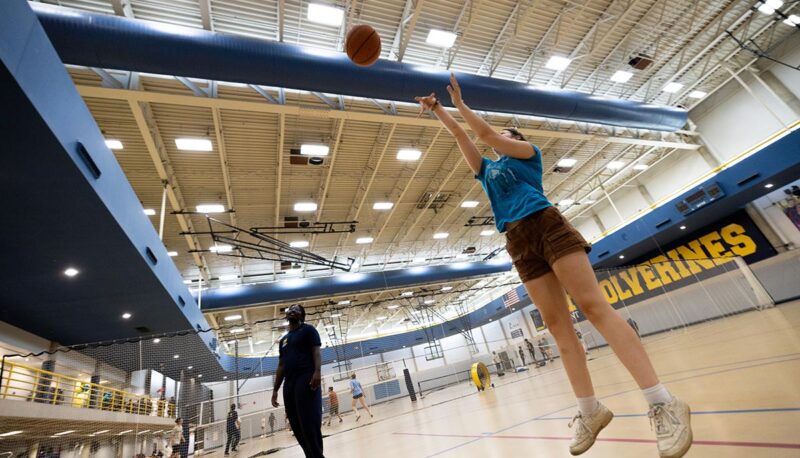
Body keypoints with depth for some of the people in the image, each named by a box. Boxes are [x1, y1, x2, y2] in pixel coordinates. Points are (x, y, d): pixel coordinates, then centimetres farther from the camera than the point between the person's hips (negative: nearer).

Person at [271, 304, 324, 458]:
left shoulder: (308, 330, 5)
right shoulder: (283, 340, 24)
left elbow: (316, 352, -7)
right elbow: (281, 366, 23)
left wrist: (317, 372, -23)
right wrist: (275, 389, 16)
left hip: (306, 380, -7)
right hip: (289, 384, 7)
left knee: (310, 424, -11)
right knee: (297, 426, 6)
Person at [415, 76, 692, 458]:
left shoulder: (528, 152, 16)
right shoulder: (486, 170, 28)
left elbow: (486, 133, 4)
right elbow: (462, 136, 24)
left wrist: (460, 103, 13)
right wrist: (438, 109, 22)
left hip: (546, 225, -5)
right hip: (519, 244, 5)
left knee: (593, 305, -16)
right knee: (557, 324, -1)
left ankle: (663, 403, -14)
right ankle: (589, 410, 2)